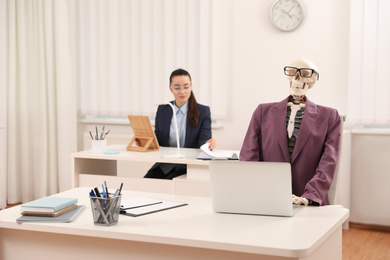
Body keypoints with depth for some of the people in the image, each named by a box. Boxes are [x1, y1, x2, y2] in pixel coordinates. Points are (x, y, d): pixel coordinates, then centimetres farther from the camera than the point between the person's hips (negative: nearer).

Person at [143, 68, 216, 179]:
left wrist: (208, 143, -32)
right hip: (164, 165, 3)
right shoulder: (162, 110, 12)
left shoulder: (203, 111, 2)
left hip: (189, 166, -3)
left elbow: (204, 139, -8)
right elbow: (157, 140, 13)